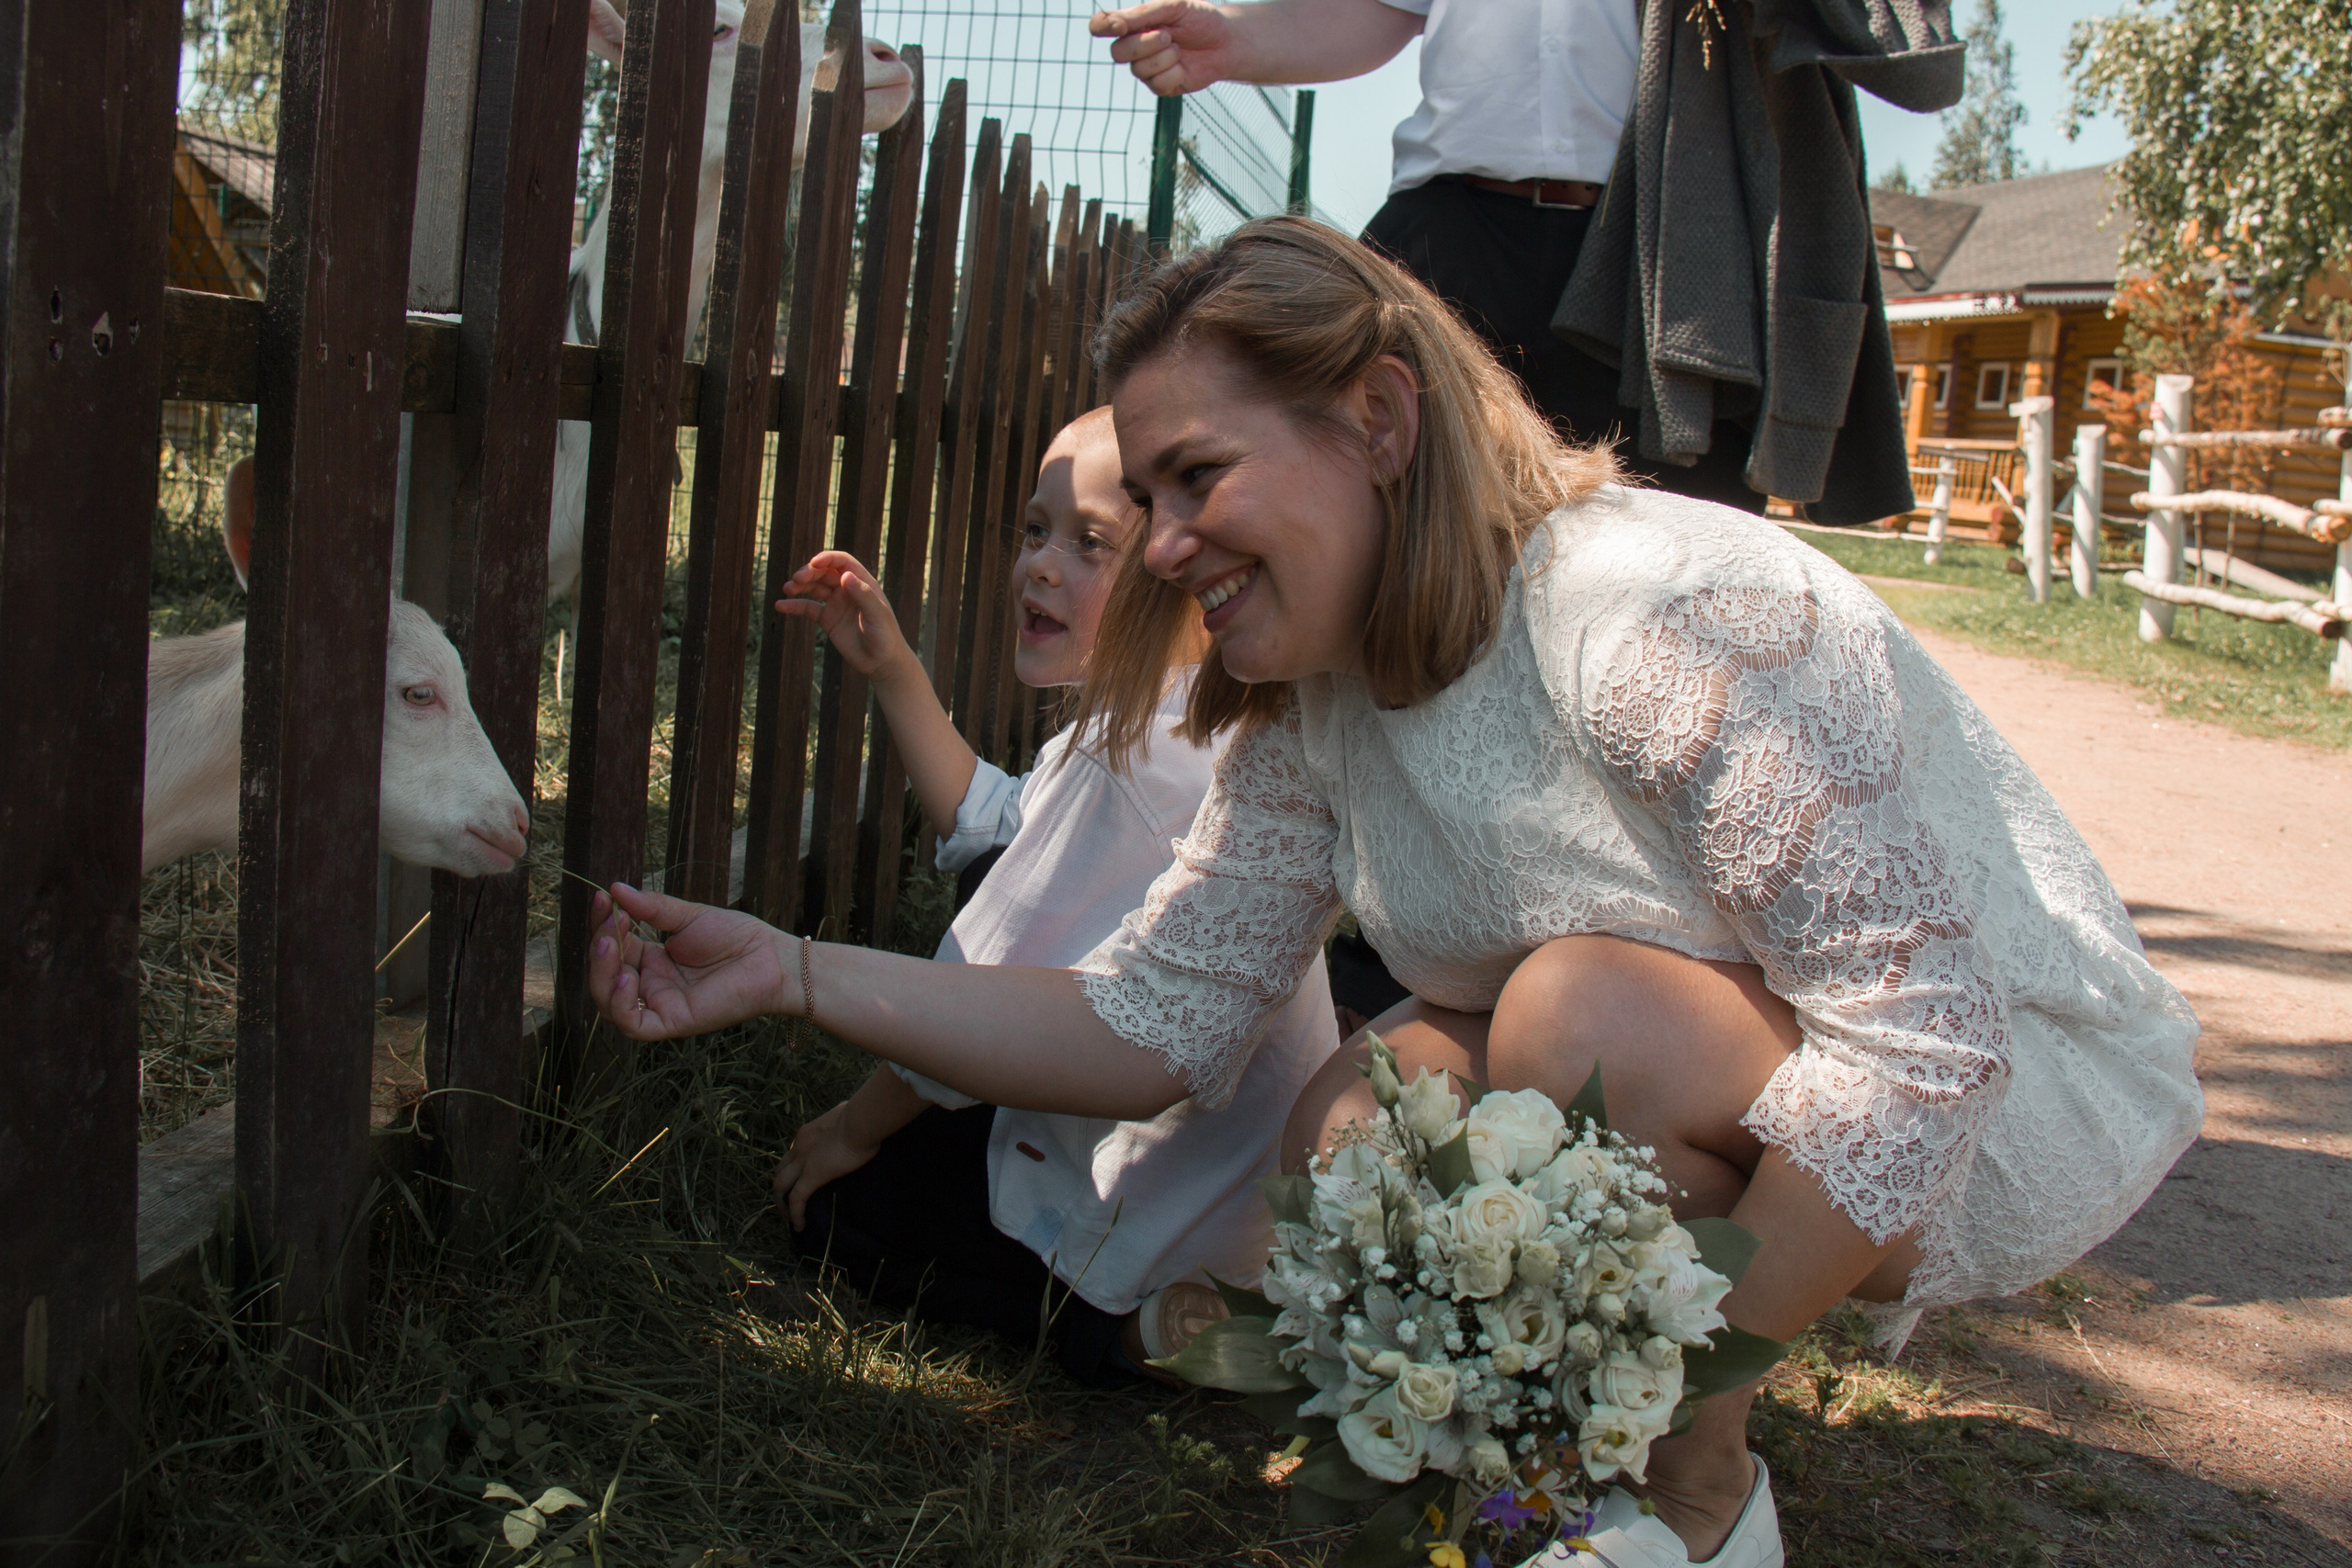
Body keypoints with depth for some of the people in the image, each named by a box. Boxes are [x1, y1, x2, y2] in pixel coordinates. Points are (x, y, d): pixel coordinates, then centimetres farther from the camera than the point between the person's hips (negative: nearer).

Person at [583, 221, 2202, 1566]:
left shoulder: (1670, 612, -29)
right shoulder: (1311, 719, -4)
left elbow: (1920, 1035, -30)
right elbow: (1154, 1020, -5)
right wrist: (794, 972, -11)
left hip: (2025, 1081, -7)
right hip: (1687, 1116, 7)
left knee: (1581, 1007, -31)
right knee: (1358, 1125, -14)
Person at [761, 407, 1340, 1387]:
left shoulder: (1156, 764, -30)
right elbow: (992, 819, 21)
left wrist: (858, 1124, -10)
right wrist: (893, 671, 13)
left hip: (1172, 1192, -10)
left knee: (839, 1200, 0)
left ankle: (1124, 1322, -8)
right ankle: (1155, 1303, 16)